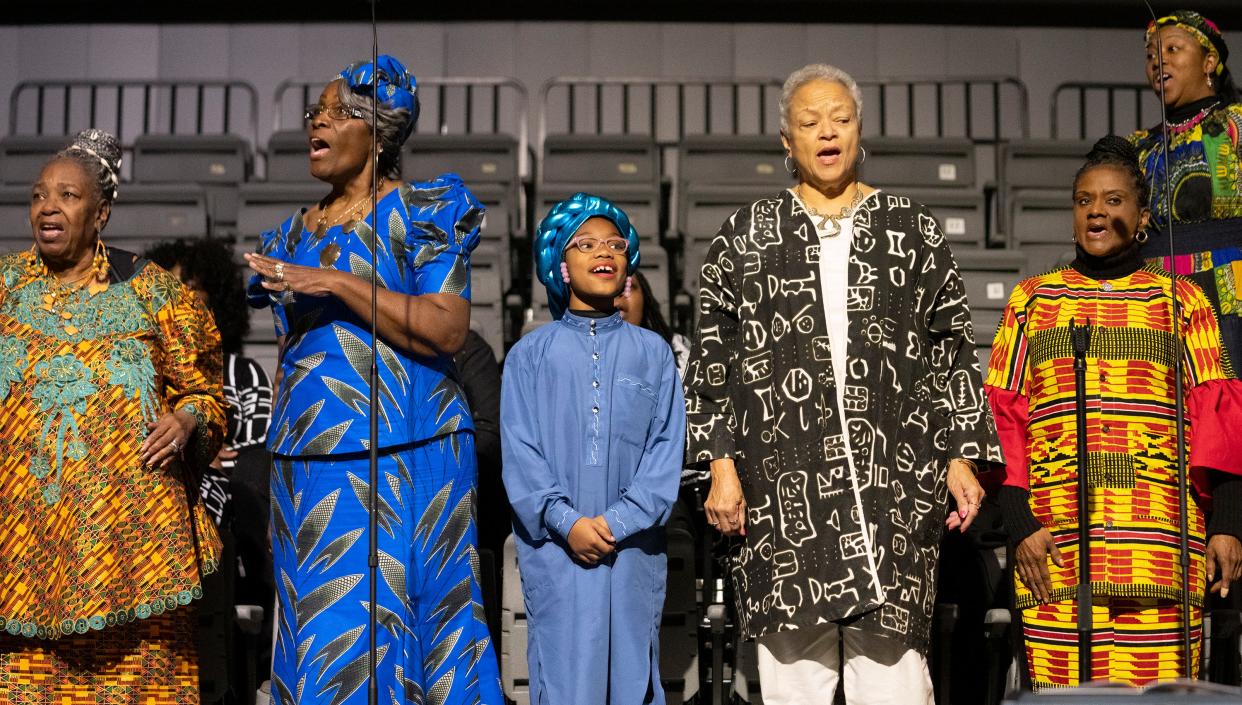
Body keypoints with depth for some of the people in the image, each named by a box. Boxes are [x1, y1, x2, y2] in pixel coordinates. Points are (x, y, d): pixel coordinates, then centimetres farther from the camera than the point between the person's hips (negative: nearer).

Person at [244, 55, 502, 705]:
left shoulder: (420, 211, 0)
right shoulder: (294, 234, 16)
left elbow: (449, 331, -14)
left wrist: (334, 282, -17)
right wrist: (279, 450, 15)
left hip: (401, 456, -5)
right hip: (306, 463, 5)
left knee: (389, 621, -3)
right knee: (318, 634, 7)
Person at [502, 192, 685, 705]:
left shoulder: (652, 352, 6)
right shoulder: (531, 353, 4)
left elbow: (667, 447, 0)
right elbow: (519, 451, -1)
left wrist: (619, 521, -11)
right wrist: (567, 522, -12)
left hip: (633, 547, 1)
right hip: (556, 547, -1)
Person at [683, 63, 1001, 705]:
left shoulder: (912, 231, 12)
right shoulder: (747, 236, 11)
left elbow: (953, 352, 11)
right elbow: (712, 358, 8)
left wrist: (961, 458, 3)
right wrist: (721, 467, 1)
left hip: (892, 478, 0)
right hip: (783, 482, 0)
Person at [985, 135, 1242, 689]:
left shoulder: (1182, 301, 13)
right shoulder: (1030, 300, 15)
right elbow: (1002, 415, 9)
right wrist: (1018, 524, -2)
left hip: (1161, 544, 0)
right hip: (1056, 546, 1)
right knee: (1060, 685, -4)